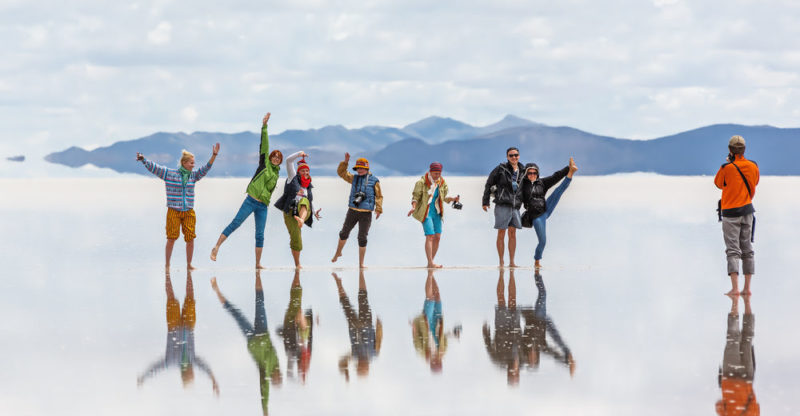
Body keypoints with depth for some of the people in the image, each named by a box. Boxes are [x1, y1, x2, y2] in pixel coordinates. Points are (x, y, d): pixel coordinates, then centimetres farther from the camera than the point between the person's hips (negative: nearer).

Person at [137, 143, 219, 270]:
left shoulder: (193, 175, 11)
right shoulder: (169, 173, -1)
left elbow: (205, 169, 6)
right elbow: (154, 167, -4)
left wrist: (213, 156, -5)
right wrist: (143, 159, -19)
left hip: (188, 212, 4)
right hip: (174, 212, -3)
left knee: (190, 238, -2)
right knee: (171, 239, -5)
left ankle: (189, 264, 11)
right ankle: (167, 265, 6)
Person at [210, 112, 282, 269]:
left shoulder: (276, 172, 18)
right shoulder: (264, 163, 5)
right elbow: (264, 145, -1)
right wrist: (264, 127, -6)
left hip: (263, 205, 5)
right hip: (251, 200, -5)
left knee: (260, 235, 3)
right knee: (235, 223, -11)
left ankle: (258, 263, 7)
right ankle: (217, 247, -9)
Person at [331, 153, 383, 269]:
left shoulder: (374, 181, 0)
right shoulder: (354, 178, 10)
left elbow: (379, 196, 0)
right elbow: (341, 172, 10)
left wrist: (378, 209, -10)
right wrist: (345, 162, -4)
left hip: (366, 213, -3)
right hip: (352, 211, 3)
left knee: (362, 238, -1)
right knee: (344, 233, 14)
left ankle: (361, 263, 5)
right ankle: (338, 253, 38)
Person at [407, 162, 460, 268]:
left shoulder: (442, 183, 6)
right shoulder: (422, 182, -10)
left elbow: (444, 197, 14)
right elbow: (415, 196, -8)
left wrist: (453, 199, -3)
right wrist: (413, 207, -24)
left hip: (437, 213, 6)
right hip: (426, 213, -6)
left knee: (437, 237, 1)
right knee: (430, 236, -14)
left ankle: (430, 263, 9)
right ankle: (430, 263, -16)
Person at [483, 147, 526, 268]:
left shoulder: (521, 171, 11)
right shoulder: (501, 169, -3)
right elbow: (489, 184, 1)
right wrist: (485, 201, -2)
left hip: (515, 206, 5)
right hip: (502, 205, -5)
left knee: (512, 234, 5)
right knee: (501, 234, -2)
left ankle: (512, 262, 9)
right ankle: (501, 262, 1)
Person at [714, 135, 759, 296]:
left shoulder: (726, 168, -16)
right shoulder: (753, 166, -2)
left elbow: (718, 183, 2)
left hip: (730, 212, -4)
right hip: (747, 210, 4)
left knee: (733, 251, -5)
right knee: (747, 250, 11)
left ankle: (735, 287, -16)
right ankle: (747, 288, 11)